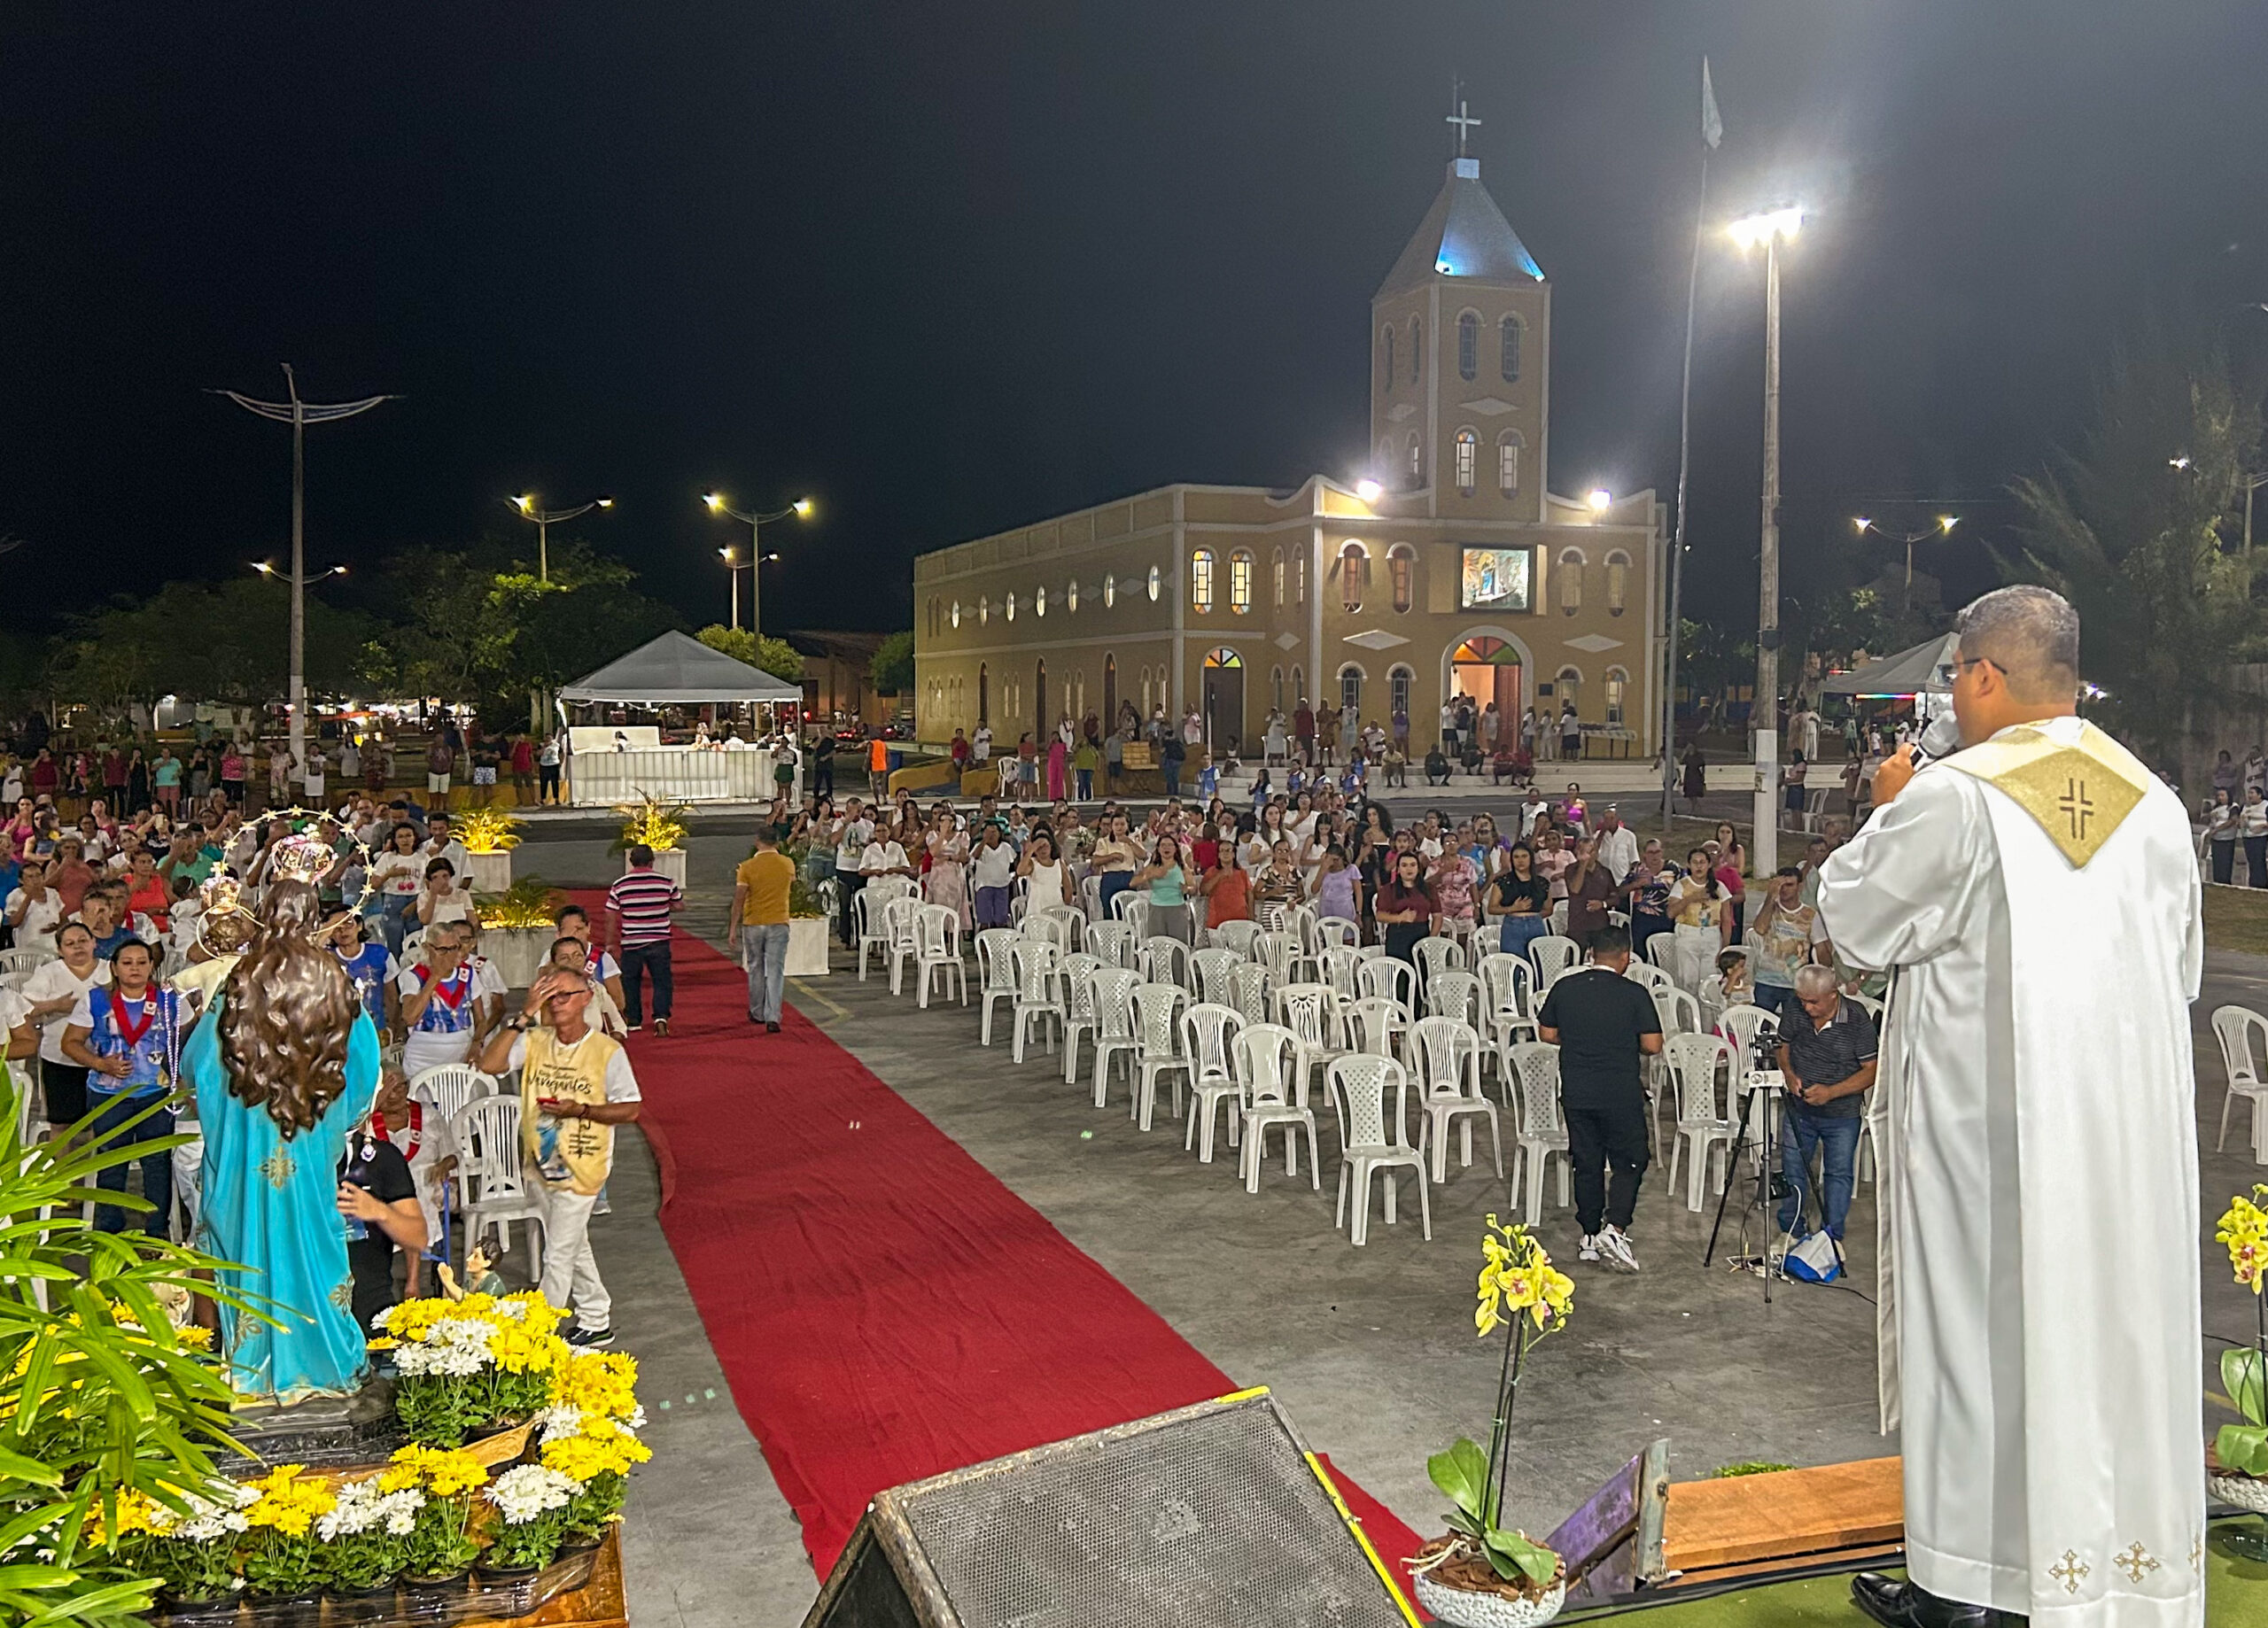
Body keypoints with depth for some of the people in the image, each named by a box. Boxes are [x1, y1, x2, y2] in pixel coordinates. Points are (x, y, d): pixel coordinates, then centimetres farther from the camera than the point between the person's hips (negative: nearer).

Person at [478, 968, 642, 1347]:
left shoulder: (607, 1051, -11)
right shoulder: (535, 1041, 0)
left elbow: (630, 1109, -8)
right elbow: (489, 1064, -14)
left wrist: (579, 1109, -21)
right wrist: (525, 1015, -16)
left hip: (580, 1169, -6)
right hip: (541, 1163, 6)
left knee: (558, 1257, -2)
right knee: (574, 1249, 19)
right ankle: (597, 1322, 34)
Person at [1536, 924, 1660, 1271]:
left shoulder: (1564, 987, 0)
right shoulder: (1635, 993, -10)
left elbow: (1547, 1034, 8)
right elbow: (1652, 1046, -11)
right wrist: (1625, 1043, 9)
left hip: (1576, 1092, 4)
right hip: (1621, 1094, -4)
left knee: (1586, 1163, 13)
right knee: (1629, 1161, 8)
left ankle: (1590, 1236, 18)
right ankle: (1615, 1228, -8)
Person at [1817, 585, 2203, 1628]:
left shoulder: (1950, 798, -15)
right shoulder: (2157, 805, 3)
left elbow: (1854, 922, -3)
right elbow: (2180, 969, 13)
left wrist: (1886, 812, 9)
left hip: (1987, 1127, -5)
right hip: (2127, 1129, 5)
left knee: (1978, 1331, 5)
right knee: (2114, 1323, 13)